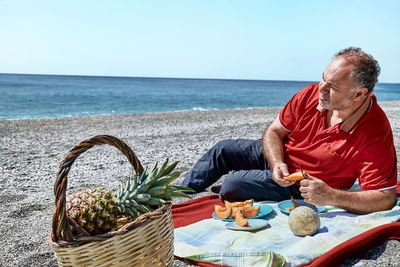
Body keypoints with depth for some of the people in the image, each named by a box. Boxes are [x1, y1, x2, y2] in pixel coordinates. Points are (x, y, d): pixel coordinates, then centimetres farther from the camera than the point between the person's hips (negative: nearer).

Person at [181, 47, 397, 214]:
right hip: (278, 156, 5)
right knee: (222, 150, 6)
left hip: (301, 188, -5)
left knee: (232, 184, -18)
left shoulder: (375, 134, -31)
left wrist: (330, 196, -44)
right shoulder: (312, 94, -19)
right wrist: (277, 164, -26)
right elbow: (274, 131, -8)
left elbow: (385, 199, -32)